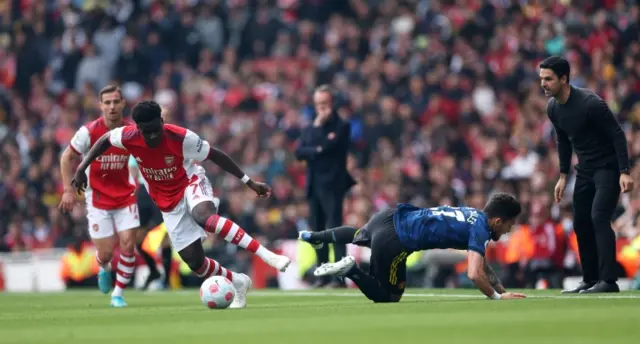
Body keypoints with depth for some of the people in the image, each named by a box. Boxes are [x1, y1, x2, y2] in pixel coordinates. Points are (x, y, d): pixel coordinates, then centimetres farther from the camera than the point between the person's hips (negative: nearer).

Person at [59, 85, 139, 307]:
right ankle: (104, 269, 36)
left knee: (128, 245, -10)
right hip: (98, 198, -2)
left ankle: (118, 294, 6)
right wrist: (68, 190, -8)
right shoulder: (89, 132, -14)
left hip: (125, 196, 2)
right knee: (106, 253, -4)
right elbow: (67, 157, -2)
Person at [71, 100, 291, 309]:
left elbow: (215, 155, -14)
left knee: (204, 217, -40)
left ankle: (267, 255, -41)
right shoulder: (128, 137, -18)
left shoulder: (181, 138, -26)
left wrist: (250, 183, -12)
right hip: (168, 203, 4)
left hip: (191, 184, -4)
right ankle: (238, 283, 24)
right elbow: (104, 140, 4)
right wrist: (82, 168, 3)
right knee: (194, 262, -3)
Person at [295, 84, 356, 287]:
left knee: (334, 229, -14)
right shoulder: (309, 129, 18)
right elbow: (299, 152, 5)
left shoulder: (341, 126, 2)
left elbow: (330, 145, -14)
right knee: (317, 232, 7)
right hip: (313, 185, 6)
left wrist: (319, 126, -6)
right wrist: (317, 149, -11)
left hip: (332, 185, -6)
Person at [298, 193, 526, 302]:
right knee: (388, 297, 8)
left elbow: (481, 263, 22)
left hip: (390, 217, 9)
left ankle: (315, 237, 57)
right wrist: (497, 297, -13)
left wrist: (502, 289, 14)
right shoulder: (480, 230, -15)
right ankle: (351, 270, -6)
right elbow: (475, 274, -26)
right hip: (391, 241, -9)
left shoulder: (475, 215, 12)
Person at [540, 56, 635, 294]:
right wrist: (563, 176, 15)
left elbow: (617, 134, -21)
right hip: (585, 171, 8)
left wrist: (624, 172, -26)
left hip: (608, 167, -8)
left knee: (599, 217, -21)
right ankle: (590, 280, 17)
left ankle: (608, 280, -23)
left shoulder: (590, 103, -24)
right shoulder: (553, 108, 0)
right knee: (581, 224, 7)